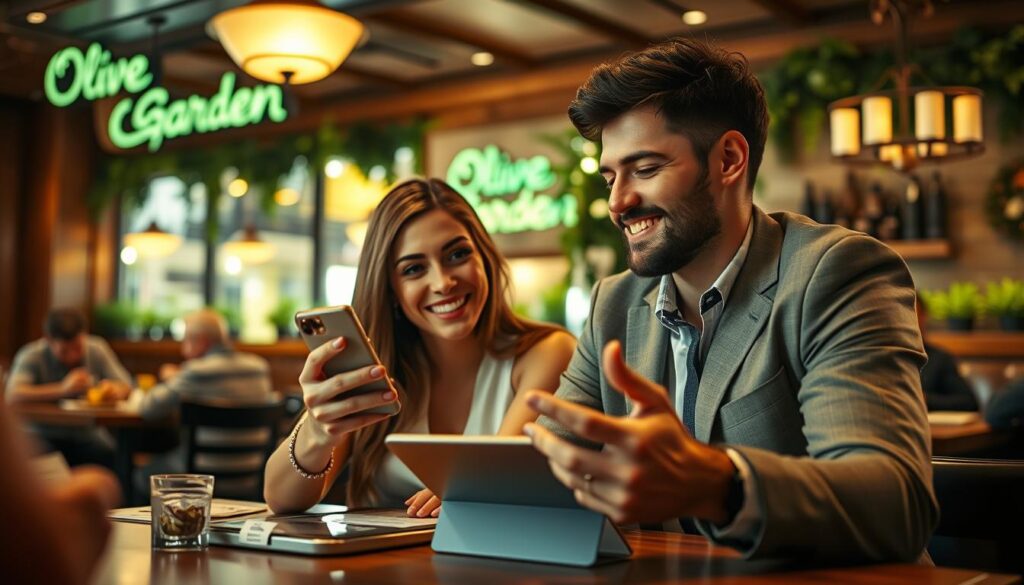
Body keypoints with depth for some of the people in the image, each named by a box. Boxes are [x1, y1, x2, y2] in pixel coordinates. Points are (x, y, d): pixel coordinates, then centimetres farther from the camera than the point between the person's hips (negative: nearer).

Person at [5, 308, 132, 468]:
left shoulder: (97, 350, -1)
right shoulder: (32, 356, -11)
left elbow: (126, 387, 0)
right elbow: (12, 395, -27)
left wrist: (115, 390, -25)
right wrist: (62, 390, -36)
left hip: (87, 434, 2)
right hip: (44, 435, -2)